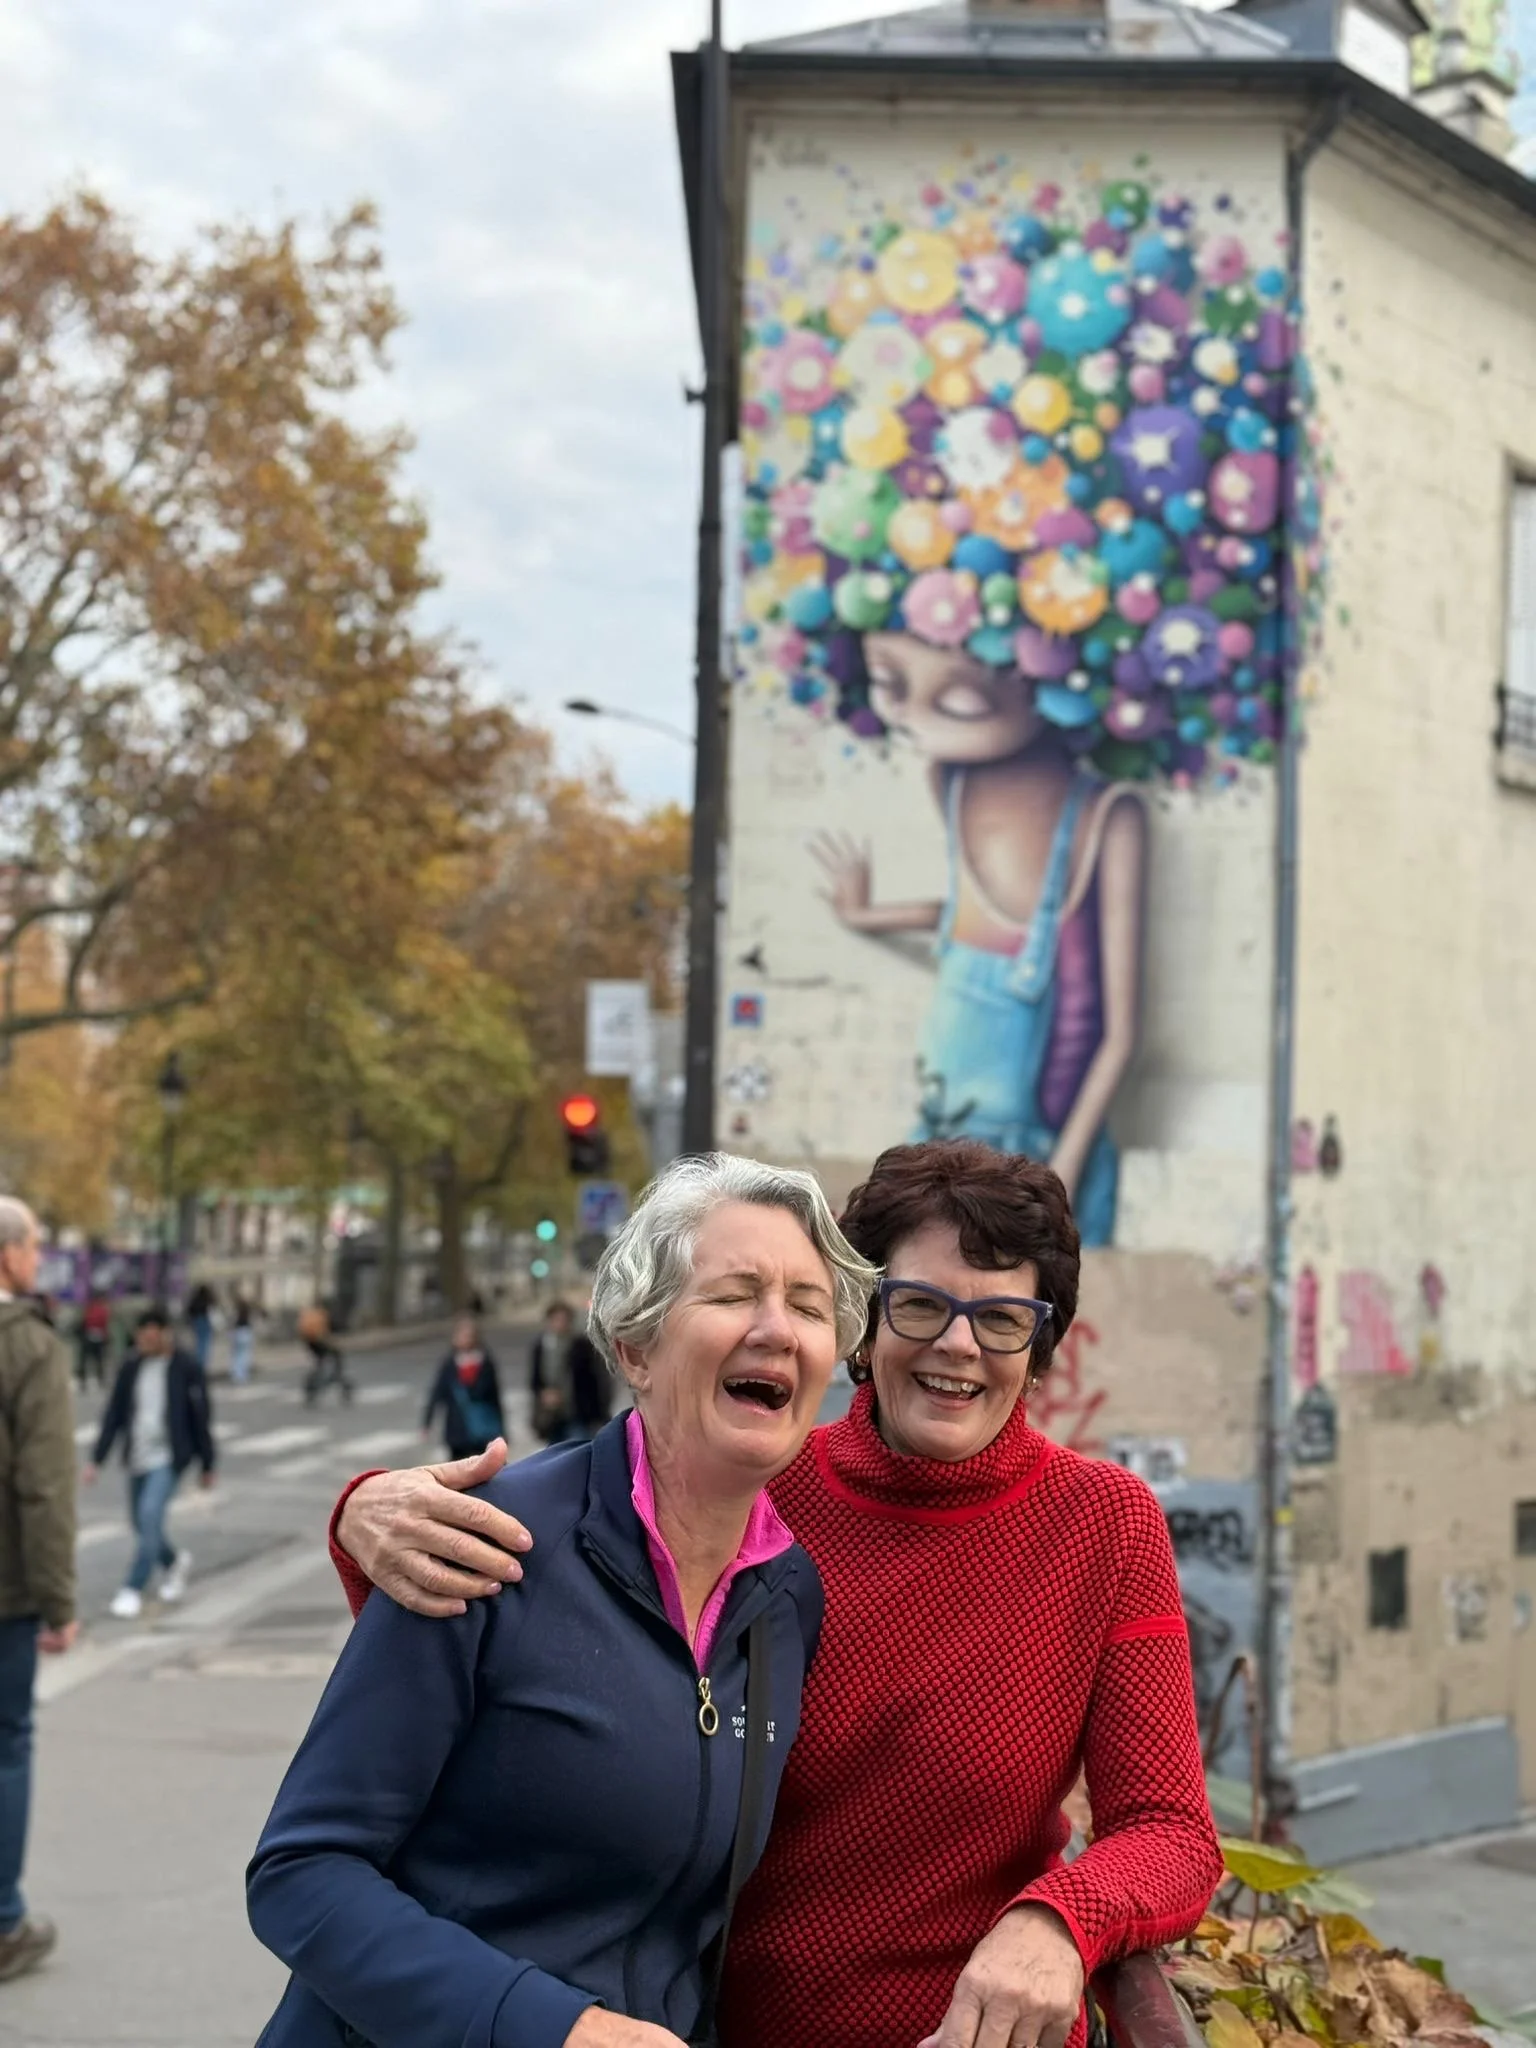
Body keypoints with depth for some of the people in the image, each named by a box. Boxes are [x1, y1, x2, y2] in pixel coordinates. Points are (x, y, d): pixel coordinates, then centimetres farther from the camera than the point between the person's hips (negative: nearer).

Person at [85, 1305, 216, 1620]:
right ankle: (174, 1562, 42)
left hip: (169, 1457, -5)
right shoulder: (131, 1366, 1)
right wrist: (97, 1460, 1)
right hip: (137, 1457, 5)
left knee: (150, 1515, -19)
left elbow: (201, 1418, -4)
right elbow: (114, 1414, 5)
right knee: (142, 1522, 13)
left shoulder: (186, 1368, -10)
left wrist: (207, 1465, 0)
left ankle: (132, 1591, -12)